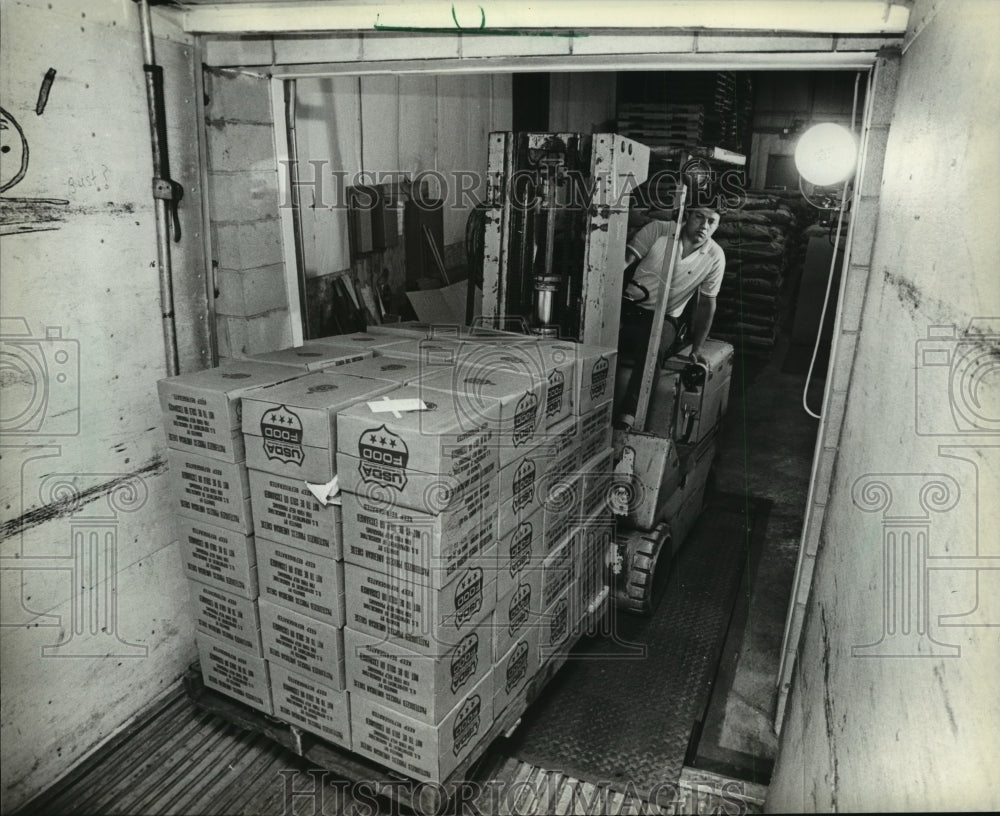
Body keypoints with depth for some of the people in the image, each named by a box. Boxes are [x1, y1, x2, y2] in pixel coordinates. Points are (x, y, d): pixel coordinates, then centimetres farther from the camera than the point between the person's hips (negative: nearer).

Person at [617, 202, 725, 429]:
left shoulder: (715, 257, -1)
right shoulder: (657, 230, -6)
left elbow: (706, 303, 6)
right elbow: (624, 261, -10)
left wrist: (696, 349, 2)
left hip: (663, 318, 0)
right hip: (627, 308, 0)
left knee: (650, 342, -35)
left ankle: (628, 415, -35)